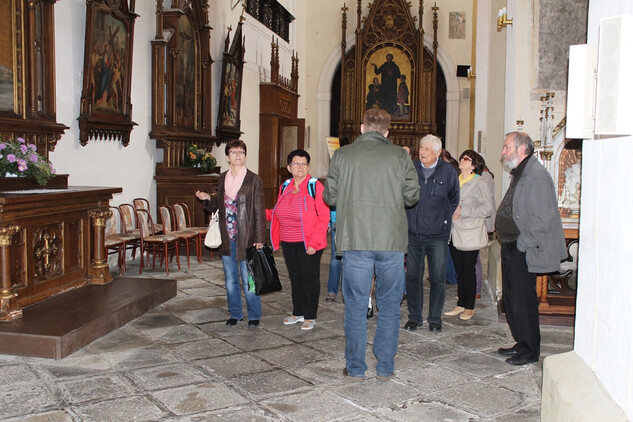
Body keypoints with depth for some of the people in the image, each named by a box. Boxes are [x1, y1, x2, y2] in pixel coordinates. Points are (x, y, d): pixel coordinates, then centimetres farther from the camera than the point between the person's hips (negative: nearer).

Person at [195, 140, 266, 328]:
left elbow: (259, 212, -9)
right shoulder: (222, 178, 8)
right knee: (230, 280, 15)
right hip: (227, 239, 6)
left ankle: (254, 315, 17)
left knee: (248, 280, 1)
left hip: (246, 239, -5)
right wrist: (207, 199, -3)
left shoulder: (254, 180, -7)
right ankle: (235, 314, 29)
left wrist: (259, 239, -14)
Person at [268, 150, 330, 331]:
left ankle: (310, 316, 14)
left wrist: (314, 243, -18)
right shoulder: (285, 187, 10)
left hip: (308, 244, -6)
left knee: (310, 279, 2)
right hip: (288, 242, 6)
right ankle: (298, 312, 27)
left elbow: (324, 217, -12)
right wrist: (264, 212, 0)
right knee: (295, 278, 14)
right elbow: (278, 214, 19)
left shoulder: (314, 186, -9)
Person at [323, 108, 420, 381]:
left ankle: (355, 368, 15)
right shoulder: (399, 156, 1)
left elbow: (330, 197, 3)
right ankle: (385, 368, 17)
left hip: (355, 239, 0)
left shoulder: (342, 155, 1)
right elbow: (412, 195, 1)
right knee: (389, 305, 11)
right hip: (391, 239, 0)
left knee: (355, 306, 9)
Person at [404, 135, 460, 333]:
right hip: (413, 234, 1)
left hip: (437, 235, -1)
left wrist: (444, 219, 13)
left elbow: (454, 200, 16)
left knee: (438, 278, 2)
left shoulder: (448, 172, 0)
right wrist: (408, 218, 8)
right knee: (413, 276, 7)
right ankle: (414, 317, 20)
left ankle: (435, 318, 15)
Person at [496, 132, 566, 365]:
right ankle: (521, 343, 28)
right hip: (510, 248, 10)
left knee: (523, 301, -1)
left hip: (523, 252, -10)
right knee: (510, 299, 16)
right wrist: (506, 241, 15)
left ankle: (530, 351, 12)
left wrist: (522, 243, -17)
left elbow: (542, 219, -23)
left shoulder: (536, 176, -17)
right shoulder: (520, 174, 15)